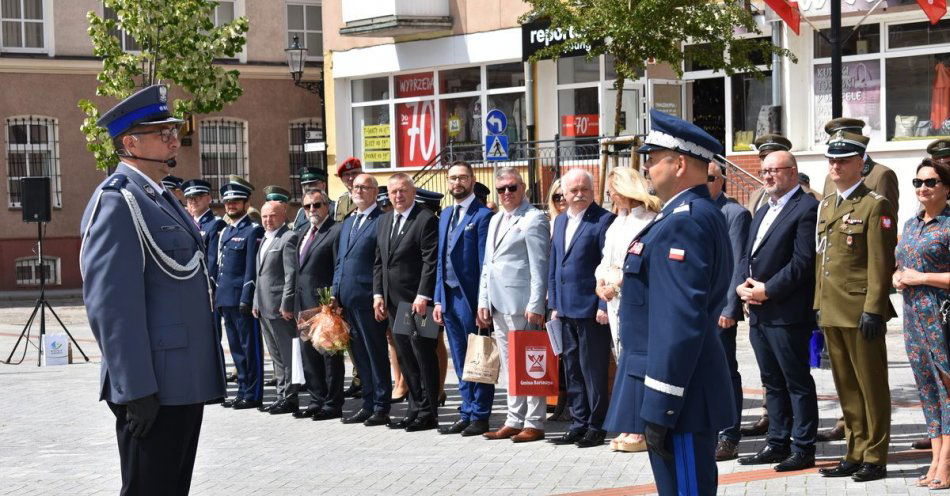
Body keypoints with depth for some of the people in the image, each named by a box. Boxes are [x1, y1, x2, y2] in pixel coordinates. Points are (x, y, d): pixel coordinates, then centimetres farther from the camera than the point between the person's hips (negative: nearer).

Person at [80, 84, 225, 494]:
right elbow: (111, 304, -21)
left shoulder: (159, 198, 17)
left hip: (185, 383, 10)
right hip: (153, 391, -10)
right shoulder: (116, 202, -14)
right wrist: (136, 390, -23)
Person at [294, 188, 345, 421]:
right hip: (305, 304, 9)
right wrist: (295, 301, 13)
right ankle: (317, 401, 21)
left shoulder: (336, 231, -9)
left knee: (330, 355, -2)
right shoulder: (303, 233, 17)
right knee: (308, 354, 13)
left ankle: (333, 404, 4)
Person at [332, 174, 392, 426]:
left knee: (376, 355, -1)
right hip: (347, 300, 8)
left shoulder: (381, 222, -7)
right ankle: (368, 405, 19)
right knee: (360, 356, 12)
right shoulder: (347, 222, 19)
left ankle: (381, 408, 4)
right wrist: (335, 293, 13)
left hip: (368, 300, -8)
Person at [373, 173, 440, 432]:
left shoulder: (426, 219, -9)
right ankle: (415, 409, 17)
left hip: (417, 301, -8)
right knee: (405, 357, 10)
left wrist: (423, 296, -19)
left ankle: (428, 413, 2)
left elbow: (431, 261, -14)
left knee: (423, 355, -3)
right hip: (393, 302, 8)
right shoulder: (384, 221, 15)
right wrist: (378, 293, 8)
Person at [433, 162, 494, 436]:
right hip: (449, 298, 7)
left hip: (470, 298, -7)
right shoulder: (445, 216, 16)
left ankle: (480, 417, 7)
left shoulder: (482, 215, -8)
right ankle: (467, 414, 19)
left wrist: (483, 302, -15)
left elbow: (485, 262, -12)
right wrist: (438, 299, 12)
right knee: (461, 362, 12)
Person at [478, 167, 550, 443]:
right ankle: (514, 421, 18)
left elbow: (539, 266, -12)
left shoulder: (533, 219, -7)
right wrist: (483, 302, 14)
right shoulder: (495, 220, 19)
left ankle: (534, 424, 1)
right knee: (509, 366, 12)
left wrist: (536, 305, -18)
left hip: (521, 304, -8)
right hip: (498, 304, 8)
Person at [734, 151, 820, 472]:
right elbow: (746, 256, 20)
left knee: (798, 382, -2)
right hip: (759, 313, 9)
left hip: (788, 313, -9)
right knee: (772, 382, 14)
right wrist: (741, 285, 0)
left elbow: (803, 261, -17)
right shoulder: (763, 212, 21)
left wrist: (767, 290, -16)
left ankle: (803, 449, 3)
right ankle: (778, 443, 20)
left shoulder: (807, 208, -9)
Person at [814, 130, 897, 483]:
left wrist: (873, 309, -18)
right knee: (846, 387, 12)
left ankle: (874, 458, 6)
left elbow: (880, 263, -12)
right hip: (832, 311, 8)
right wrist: (819, 304, 15)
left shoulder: (875, 205, -7)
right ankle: (855, 454, 20)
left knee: (871, 385, 0)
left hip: (861, 311, -8)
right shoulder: (826, 206, 17)